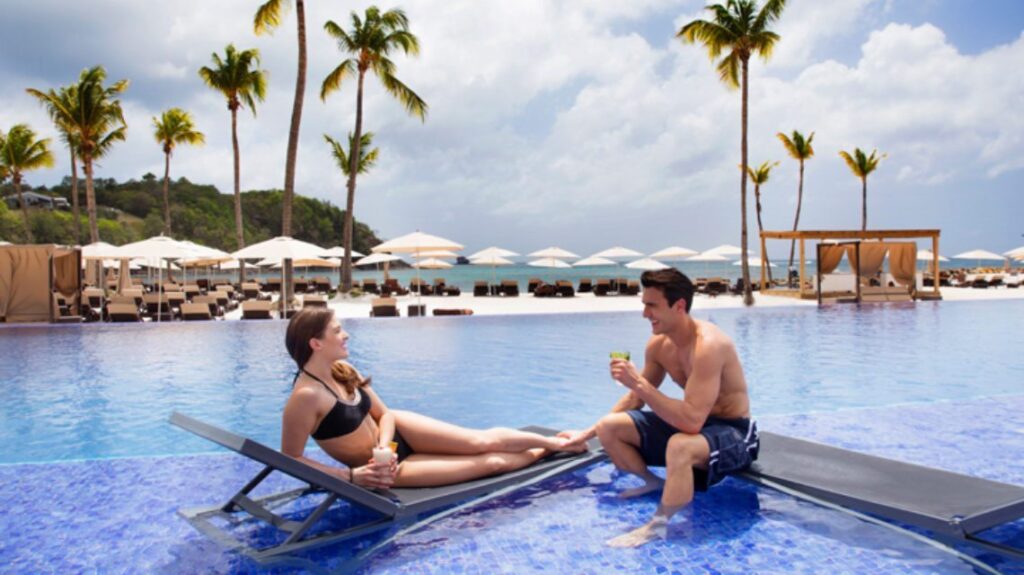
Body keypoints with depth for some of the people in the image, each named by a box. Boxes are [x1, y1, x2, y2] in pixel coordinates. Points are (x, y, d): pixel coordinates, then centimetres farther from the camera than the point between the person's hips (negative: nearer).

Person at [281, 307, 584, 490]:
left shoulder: (344, 372, -7)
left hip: (396, 431, 5)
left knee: (484, 441, 2)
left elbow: (384, 415, 2)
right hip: (385, 463, -5)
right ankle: (544, 454, 24)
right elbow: (291, 459, -25)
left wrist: (383, 446, -19)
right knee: (490, 462, -2)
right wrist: (351, 476, -27)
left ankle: (553, 441, 24)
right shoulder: (306, 396, -31)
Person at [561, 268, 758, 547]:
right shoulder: (658, 344, -4)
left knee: (679, 446, -42)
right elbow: (636, 398, 10)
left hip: (732, 431, -8)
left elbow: (692, 420, -37)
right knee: (609, 427, -4)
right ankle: (654, 483, 16)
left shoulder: (708, 345, -29)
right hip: (691, 422, 8)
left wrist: (639, 382, -36)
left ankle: (656, 527, -23)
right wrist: (587, 433, 9)